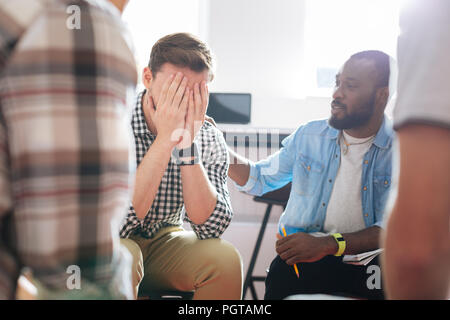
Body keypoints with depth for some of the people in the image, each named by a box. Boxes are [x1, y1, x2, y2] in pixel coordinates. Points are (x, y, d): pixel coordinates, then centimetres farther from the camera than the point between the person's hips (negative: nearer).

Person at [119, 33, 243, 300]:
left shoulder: (209, 138, -9)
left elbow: (210, 228, -19)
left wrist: (187, 145, -28)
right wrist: (165, 140, -32)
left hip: (165, 241, 3)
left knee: (224, 258, -24)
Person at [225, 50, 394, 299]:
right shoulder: (308, 136, 10)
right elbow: (260, 179, 21)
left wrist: (327, 244, -27)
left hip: (365, 258, -1)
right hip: (302, 255, 2)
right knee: (281, 275, -33)